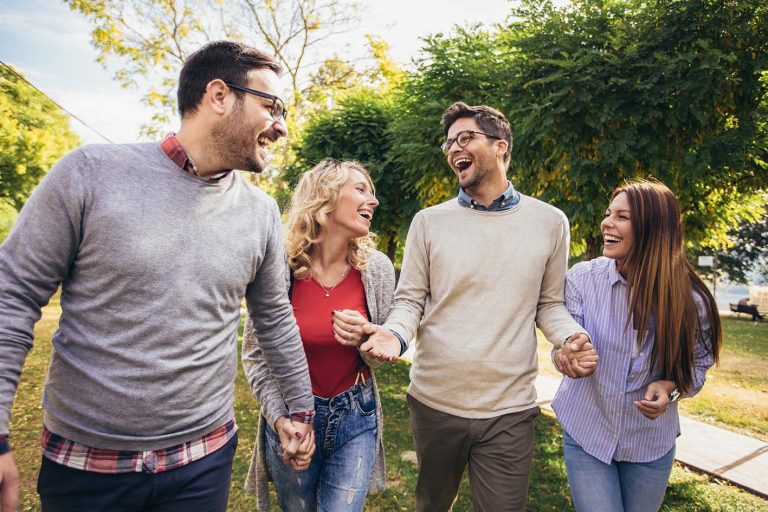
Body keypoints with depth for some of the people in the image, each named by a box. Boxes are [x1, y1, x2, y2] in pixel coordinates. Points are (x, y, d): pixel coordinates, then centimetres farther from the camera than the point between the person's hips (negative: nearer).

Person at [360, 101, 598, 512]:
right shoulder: (429, 221, 0)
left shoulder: (549, 222, 1)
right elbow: (409, 300, 0)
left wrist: (570, 338, -13)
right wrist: (394, 333, -20)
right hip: (433, 401, 1)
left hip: (510, 409, -1)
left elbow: (549, 304, 7)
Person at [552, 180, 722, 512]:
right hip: (586, 432, -1)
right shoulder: (583, 276, -14)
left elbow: (698, 363, 2)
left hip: (650, 443, 2)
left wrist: (671, 387, -18)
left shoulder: (689, 299, -13)